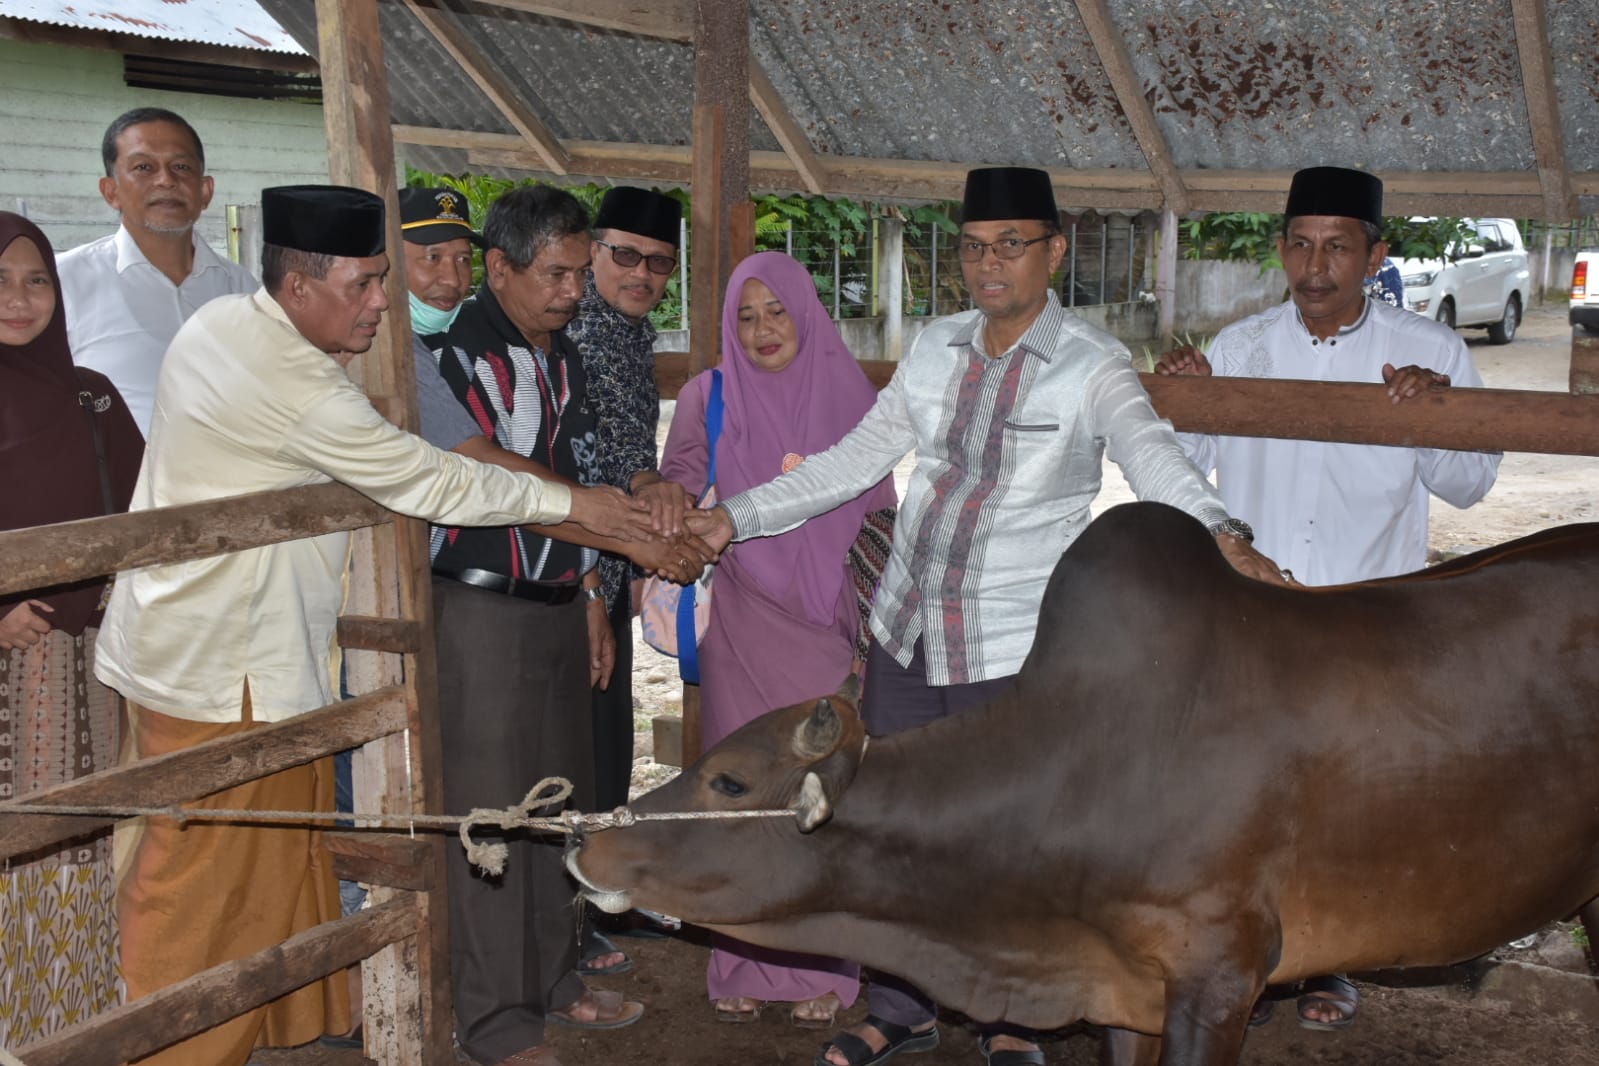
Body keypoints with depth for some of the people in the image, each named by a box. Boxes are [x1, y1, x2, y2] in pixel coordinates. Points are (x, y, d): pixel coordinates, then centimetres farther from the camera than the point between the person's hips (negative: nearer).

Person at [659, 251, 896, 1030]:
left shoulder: (848, 396, 2)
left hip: (823, 627, 0)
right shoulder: (708, 398, 3)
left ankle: (818, 965, 17)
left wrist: (867, 635, -1)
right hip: (740, 629, 1)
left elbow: (877, 521, 3)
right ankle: (746, 961, 18)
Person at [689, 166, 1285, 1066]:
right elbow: (855, 461, 10)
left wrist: (1222, 536, -46)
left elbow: (1157, 461, -26)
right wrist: (736, 517, 6)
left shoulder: (1095, 366, -9)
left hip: (1016, 651, -4)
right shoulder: (937, 348, 6)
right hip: (907, 631, 5)